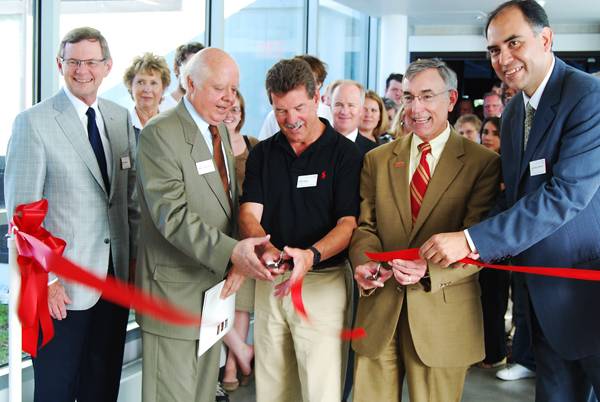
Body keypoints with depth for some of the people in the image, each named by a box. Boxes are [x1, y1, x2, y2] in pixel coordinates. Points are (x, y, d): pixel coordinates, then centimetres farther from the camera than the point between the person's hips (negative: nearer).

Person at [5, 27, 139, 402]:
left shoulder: (120, 117, 8)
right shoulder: (33, 122, -8)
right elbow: (22, 212, -10)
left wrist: (136, 256, 7)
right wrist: (44, 279, -14)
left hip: (117, 275, 5)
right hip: (62, 286, -5)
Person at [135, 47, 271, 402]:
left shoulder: (222, 132, 12)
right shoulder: (160, 134, -14)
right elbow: (172, 215, -23)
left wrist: (240, 256, -4)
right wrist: (231, 252, -32)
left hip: (216, 285, 8)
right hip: (176, 290, -8)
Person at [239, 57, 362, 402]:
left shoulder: (344, 153, -4)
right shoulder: (262, 154, 8)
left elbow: (348, 222, -9)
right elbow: (249, 213, -1)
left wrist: (311, 255, -29)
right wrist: (264, 247, -24)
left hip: (324, 280, -4)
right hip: (270, 280, 4)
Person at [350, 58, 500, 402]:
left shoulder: (483, 163, -3)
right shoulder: (377, 159, 10)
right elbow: (365, 225, 8)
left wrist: (429, 269, -26)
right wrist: (364, 263, -13)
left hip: (444, 317, -3)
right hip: (379, 311, 3)